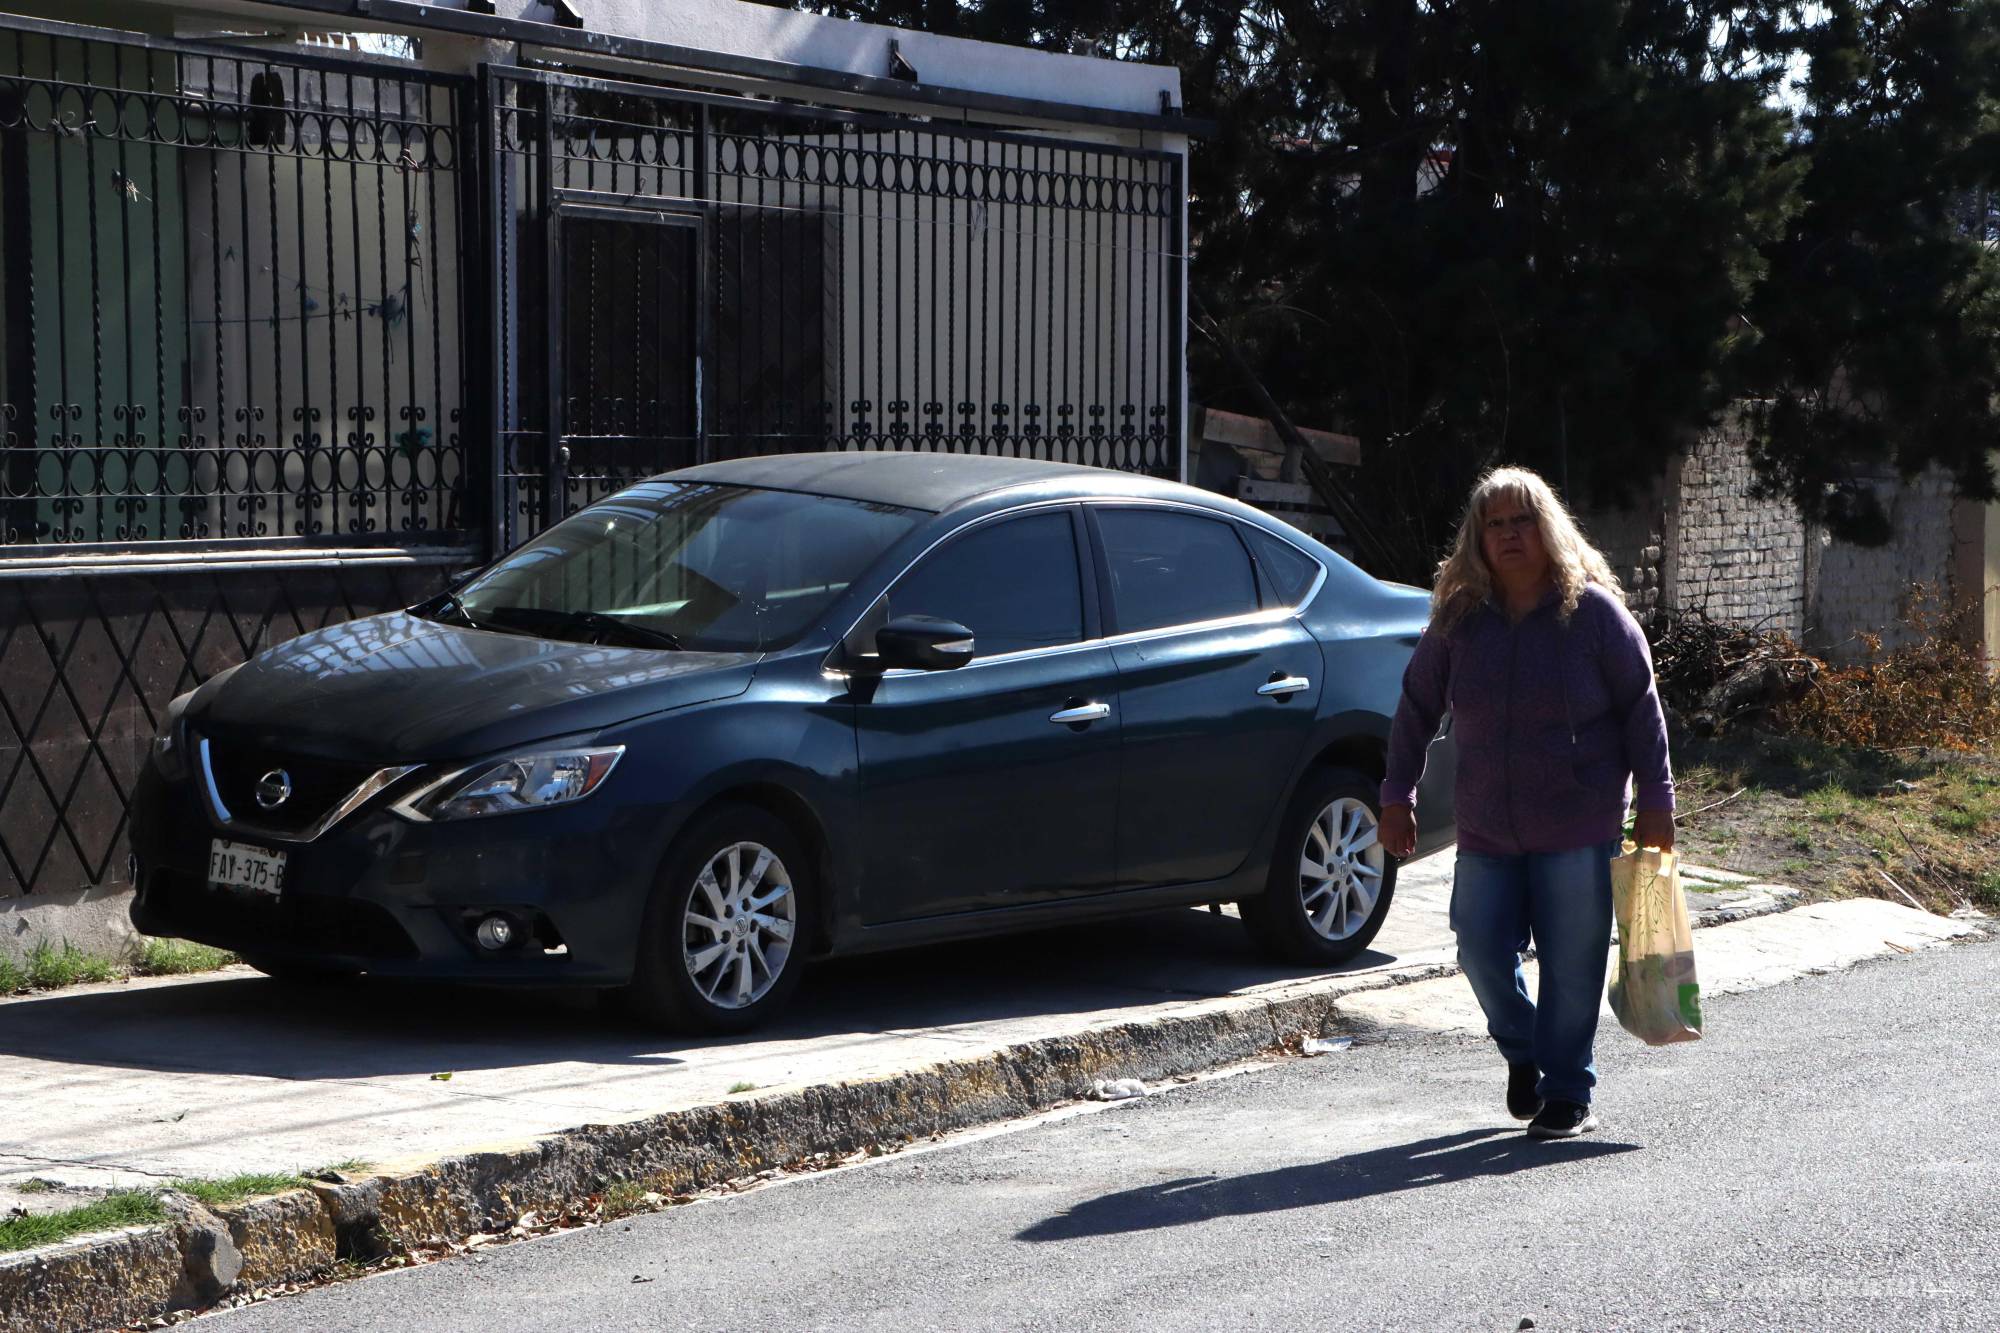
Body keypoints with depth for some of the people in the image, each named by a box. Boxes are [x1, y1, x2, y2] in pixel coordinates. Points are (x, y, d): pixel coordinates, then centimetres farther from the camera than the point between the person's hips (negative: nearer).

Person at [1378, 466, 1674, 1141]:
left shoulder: (1593, 611, -4)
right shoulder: (1458, 618, 3)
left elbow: (1641, 709, -1)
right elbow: (1417, 709, 11)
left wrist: (1656, 800, -3)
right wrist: (1397, 795, 9)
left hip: (1578, 828, -3)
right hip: (1486, 830, 3)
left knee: (1571, 964, -2)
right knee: (1481, 949, 0)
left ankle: (1568, 1095, 13)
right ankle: (1523, 1055, 28)